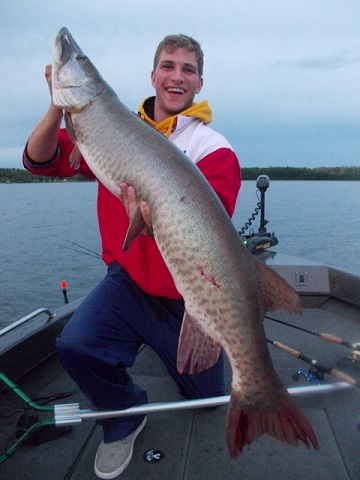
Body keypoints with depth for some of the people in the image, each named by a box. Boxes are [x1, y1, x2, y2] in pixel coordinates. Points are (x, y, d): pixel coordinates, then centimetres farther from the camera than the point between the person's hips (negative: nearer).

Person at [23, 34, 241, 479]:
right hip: (129, 280, 2)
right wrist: (59, 106, -23)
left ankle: (166, 347, 47)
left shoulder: (216, 152, -12)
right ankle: (125, 418, 9)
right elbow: (40, 161, -4)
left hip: (190, 298, -1)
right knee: (75, 345, -24)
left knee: (205, 397, 14)